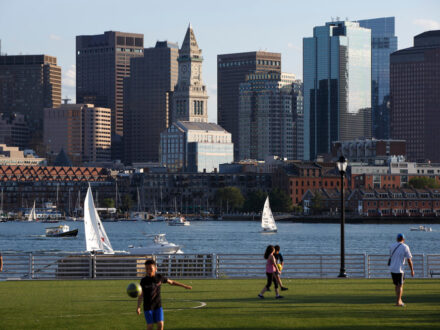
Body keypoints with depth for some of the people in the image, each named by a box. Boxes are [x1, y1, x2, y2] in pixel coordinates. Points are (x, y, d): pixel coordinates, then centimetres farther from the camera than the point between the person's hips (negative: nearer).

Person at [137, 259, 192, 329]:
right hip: (148, 307, -2)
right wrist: (138, 307, -20)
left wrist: (185, 286, 18)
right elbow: (141, 295, -7)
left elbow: (171, 282, 12)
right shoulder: (143, 281, -9)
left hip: (158, 306, 2)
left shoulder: (159, 277, -3)